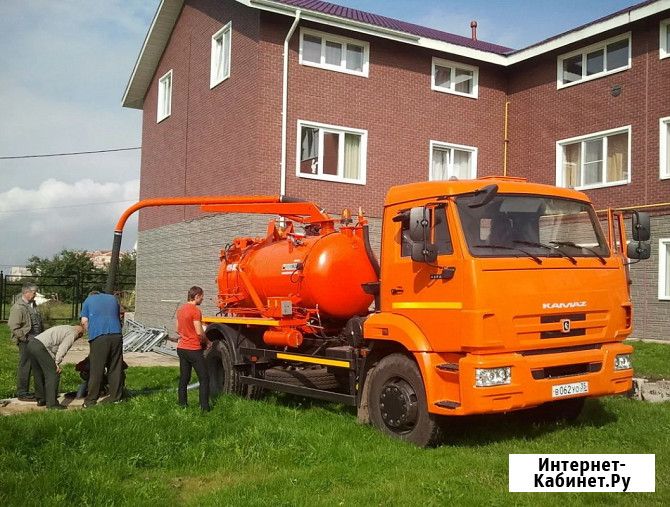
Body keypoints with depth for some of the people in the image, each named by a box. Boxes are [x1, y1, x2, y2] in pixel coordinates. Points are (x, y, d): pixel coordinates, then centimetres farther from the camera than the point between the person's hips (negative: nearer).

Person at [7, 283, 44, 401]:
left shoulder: (33, 305, 17)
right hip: (26, 342, -9)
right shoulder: (18, 307, -11)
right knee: (24, 367, -4)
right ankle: (22, 393, 4)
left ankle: (25, 392, 20)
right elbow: (13, 327, -16)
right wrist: (24, 338, -16)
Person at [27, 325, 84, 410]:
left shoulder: (64, 329, 30)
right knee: (53, 374, -5)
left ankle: (41, 399, 32)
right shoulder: (72, 333, 3)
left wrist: (54, 362, 21)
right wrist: (57, 363, -12)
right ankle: (51, 404, -8)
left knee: (39, 374, 22)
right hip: (40, 347, -10)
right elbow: (62, 348, -13)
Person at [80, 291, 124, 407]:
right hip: (116, 335, 3)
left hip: (98, 337, -3)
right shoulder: (113, 298, 25)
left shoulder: (88, 300, 16)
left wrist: (90, 333, 17)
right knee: (116, 369, 9)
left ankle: (91, 401, 3)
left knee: (96, 370, 0)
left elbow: (84, 321, 4)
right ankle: (116, 398, 12)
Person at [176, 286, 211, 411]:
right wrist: (207, 342, -3)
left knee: (184, 378, 13)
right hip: (194, 349, -8)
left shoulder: (180, 310, 9)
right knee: (204, 379, -2)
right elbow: (199, 332, -19)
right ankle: (205, 408, -4)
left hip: (181, 348, 8)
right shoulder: (195, 311, -17)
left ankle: (182, 404, 16)